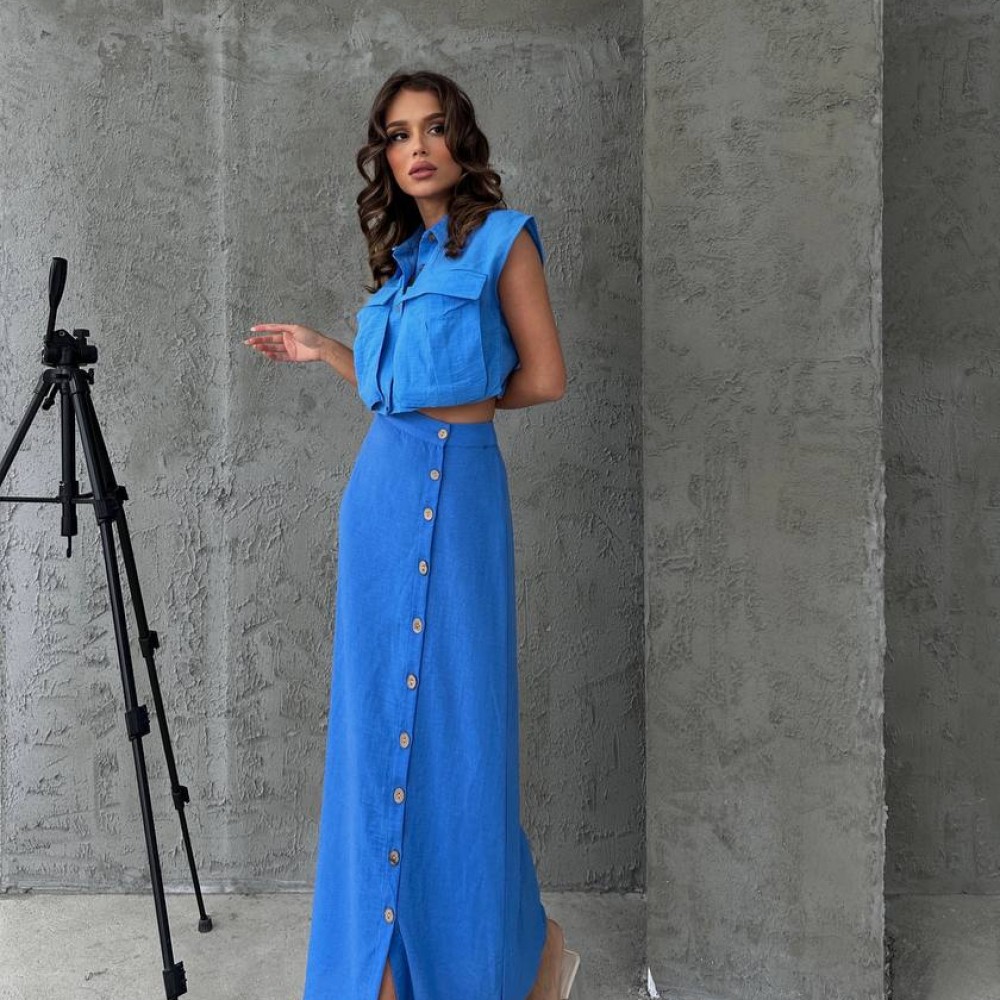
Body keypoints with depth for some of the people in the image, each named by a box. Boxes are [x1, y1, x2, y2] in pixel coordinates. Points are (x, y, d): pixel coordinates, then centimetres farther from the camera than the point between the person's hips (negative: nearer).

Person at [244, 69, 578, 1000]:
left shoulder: (503, 238, -1)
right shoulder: (402, 257, 18)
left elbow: (546, 379, -3)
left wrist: (465, 399, 7)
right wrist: (322, 351, 21)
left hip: (455, 483, -7)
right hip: (380, 482, 7)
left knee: (451, 714, -3)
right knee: (379, 709, 10)